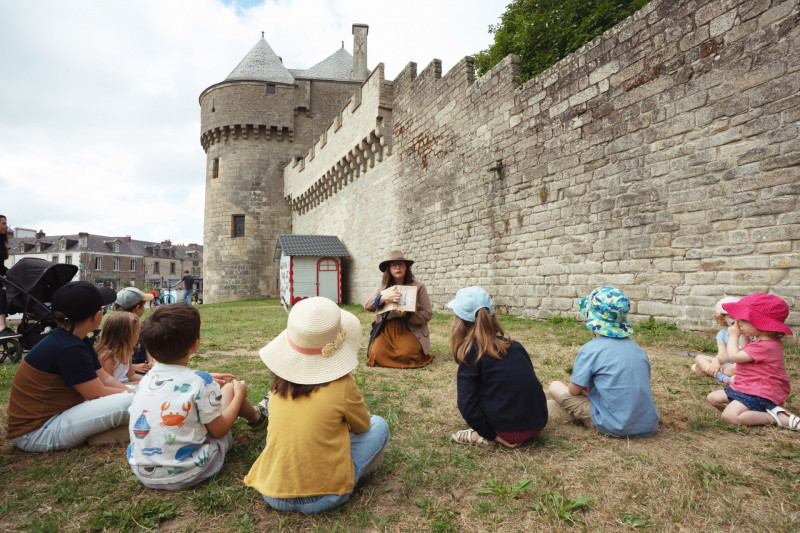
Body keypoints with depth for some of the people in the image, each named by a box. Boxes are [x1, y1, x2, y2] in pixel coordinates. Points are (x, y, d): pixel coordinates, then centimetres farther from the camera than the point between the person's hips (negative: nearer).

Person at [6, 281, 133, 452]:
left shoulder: (77, 341, 5)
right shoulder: (68, 349, -25)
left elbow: (105, 378, 6)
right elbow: (97, 394, -18)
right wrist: (135, 396, -6)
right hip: (34, 434, -10)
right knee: (126, 403, -25)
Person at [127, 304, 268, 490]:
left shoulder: (147, 377, -2)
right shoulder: (200, 381, -21)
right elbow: (218, 431, -10)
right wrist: (239, 394, 2)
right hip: (186, 475, -6)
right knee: (230, 388, 8)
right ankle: (256, 416, 38)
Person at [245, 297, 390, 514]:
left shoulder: (279, 383, -2)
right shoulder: (342, 386, -15)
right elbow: (363, 426, 5)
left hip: (272, 494, 5)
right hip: (322, 496, -5)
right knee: (378, 425, 11)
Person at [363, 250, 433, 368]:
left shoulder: (418, 287, -1)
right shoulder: (384, 287, 9)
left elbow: (428, 313, -4)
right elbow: (367, 306, -1)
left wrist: (407, 315, -21)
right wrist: (383, 298, -21)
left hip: (410, 330, -2)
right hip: (386, 329, 3)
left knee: (405, 354, -30)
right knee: (377, 354, -22)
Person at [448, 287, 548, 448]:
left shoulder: (471, 354, -10)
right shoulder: (514, 345, 6)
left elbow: (467, 404, -17)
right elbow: (528, 382, 13)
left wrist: (490, 436, -6)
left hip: (510, 432, -5)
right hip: (538, 424, 5)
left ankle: (483, 437, -1)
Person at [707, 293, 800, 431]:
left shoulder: (764, 346, -23)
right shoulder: (764, 342, 10)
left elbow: (733, 356, -23)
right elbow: (745, 353, 30)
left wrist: (733, 335, -9)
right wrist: (745, 337, 15)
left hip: (758, 392, -11)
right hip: (745, 387, 11)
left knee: (729, 416, -26)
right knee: (713, 398, 12)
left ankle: (780, 419, -14)